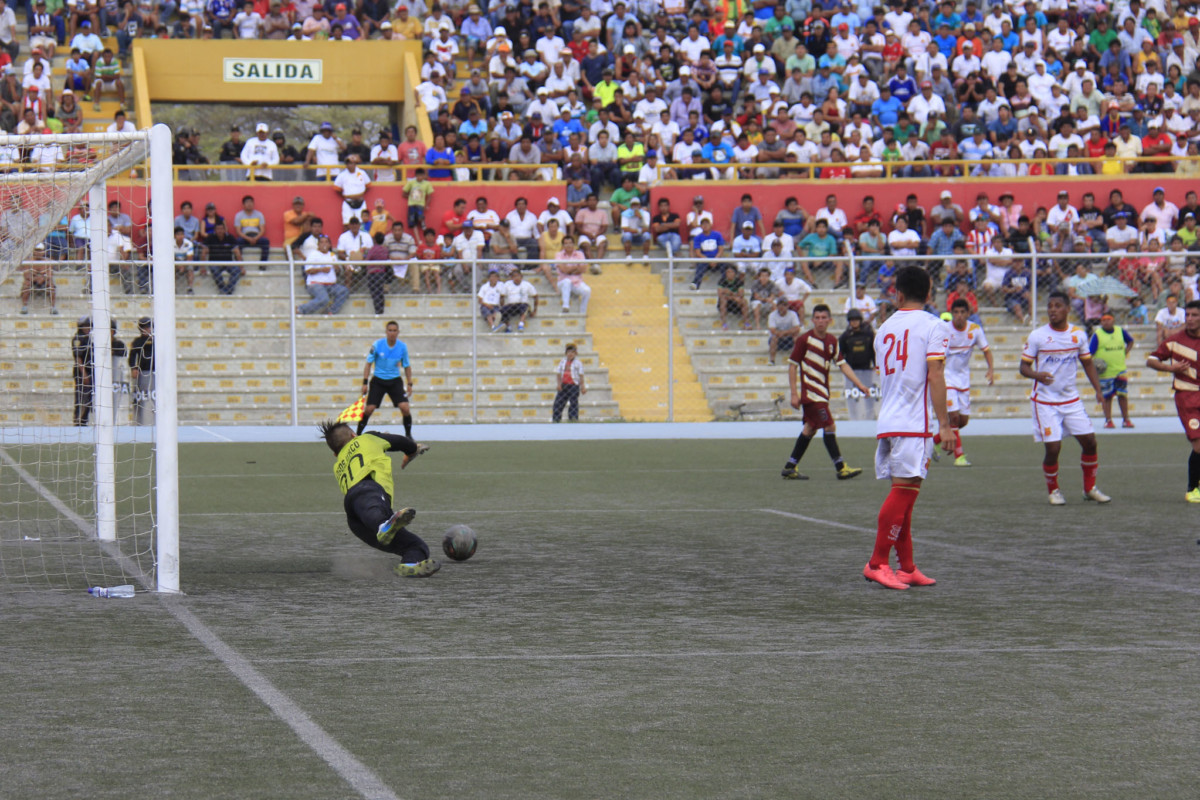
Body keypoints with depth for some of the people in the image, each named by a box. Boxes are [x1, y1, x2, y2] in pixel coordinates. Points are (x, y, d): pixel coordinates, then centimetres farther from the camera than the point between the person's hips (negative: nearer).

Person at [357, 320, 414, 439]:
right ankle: (357, 434, 8)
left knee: (404, 407, -16)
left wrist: (410, 384, 4)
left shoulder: (403, 347, -5)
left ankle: (408, 434, 4)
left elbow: (407, 366, 8)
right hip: (378, 380, -1)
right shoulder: (377, 344, -10)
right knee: (369, 408, -10)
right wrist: (365, 383, -6)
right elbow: (369, 364, -3)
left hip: (395, 381, 1)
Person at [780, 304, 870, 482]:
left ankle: (790, 467, 21)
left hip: (822, 392, 8)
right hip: (809, 391, -8)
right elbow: (792, 366, -8)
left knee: (811, 427, 13)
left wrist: (859, 384, 1)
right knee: (829, 426, -12)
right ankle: (841, 468, -8)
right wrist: (794, 394, -13)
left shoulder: (832, 341, 7)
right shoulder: (804, 339, -11)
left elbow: (842, 364, 10)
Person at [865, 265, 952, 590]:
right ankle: (877, 564, -10)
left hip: (886, 422, 7)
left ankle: (907, 567, 13)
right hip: (914, 424, -7)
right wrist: (944, 423, -12)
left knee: (903, 494, 11)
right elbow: (935, 377, -12)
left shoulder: (884, 328, 15)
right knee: (904, 490, -7)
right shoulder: (932, 326, -4)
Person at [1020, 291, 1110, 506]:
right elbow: (1024, 366, -6)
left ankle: (1089, 488, 19)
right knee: (1053, 448, -9)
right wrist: (1037, 375, -28)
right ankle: (1053, 490, 14)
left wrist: (1098, 389, 4)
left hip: (1071, 399, 4)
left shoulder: (1078, 335, 2)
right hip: (1045, 401, -4)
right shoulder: (1037, 336, -8)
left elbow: (1087, 363, 14)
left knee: (1089, 441, 0)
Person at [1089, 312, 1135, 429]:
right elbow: (1089, 352, -7)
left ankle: (1126, 419, 13)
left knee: (1122, 394, 4)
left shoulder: (1121, 331, 6)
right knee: (1107, 396, 3)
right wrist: (1092, 363, -21)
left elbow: (1130, 341, 25)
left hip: (1120, 370, 3)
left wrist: (1125, 352, 11)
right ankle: (1108, 420, 12)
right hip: (1105, 371, -3)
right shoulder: (1097, 334, -5)